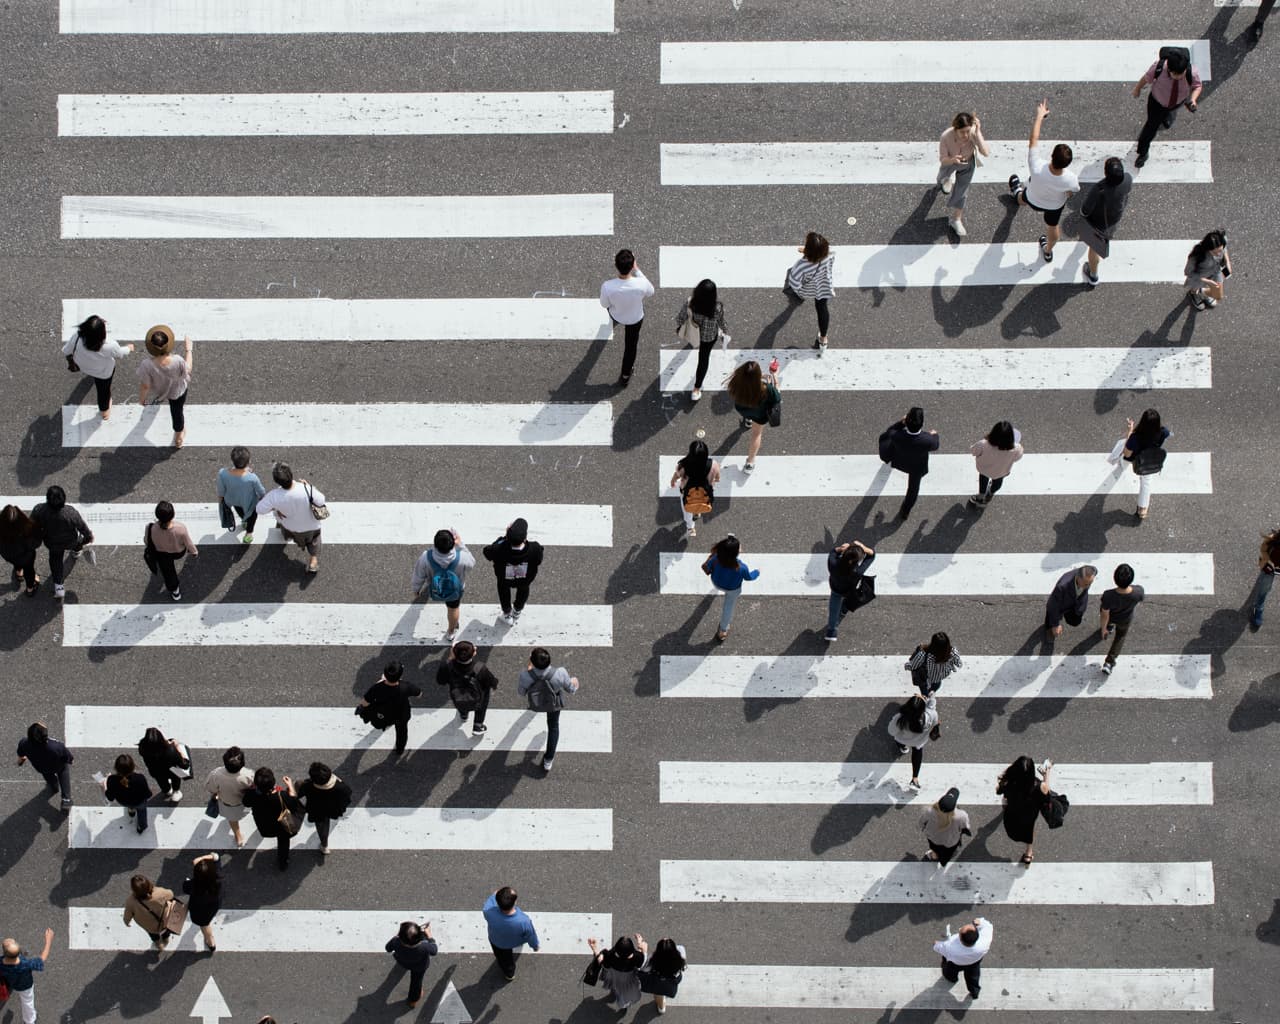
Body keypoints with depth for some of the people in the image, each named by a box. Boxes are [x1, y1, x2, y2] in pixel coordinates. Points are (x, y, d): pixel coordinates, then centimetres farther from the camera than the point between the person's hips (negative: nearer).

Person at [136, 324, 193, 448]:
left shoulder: (147, 366, -42)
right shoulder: (178, 362, -40)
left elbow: (144, 386, -25)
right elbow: (187, 370, -16)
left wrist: (141, 398, -4)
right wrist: (188, 350, -4)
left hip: (156, 392, 1)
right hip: (177, 391, -1)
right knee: (177, 410, 28)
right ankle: (178, 437, 53)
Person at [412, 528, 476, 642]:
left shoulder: (426, 558, -41)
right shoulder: (461, 558, -41)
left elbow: (419, 576, -20)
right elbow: (471, 563, -15)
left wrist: (416, 588, 2)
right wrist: (460, 544, -13)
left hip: (433, 590, 1)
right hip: (455, 591, -1)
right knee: (453, 608, 31)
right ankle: (451, 632, 57)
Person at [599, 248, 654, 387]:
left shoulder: (607, 287, -40)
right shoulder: (641, 284, -39)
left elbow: (605, 304, -17)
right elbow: (650, 292, -13)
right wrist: (637, 271, -12)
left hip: (616, 316, 1)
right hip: (635, 318, -1)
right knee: (631, 345, 25)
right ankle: (625, 376, 42)